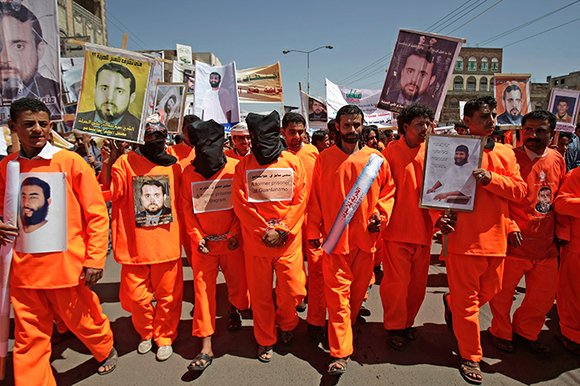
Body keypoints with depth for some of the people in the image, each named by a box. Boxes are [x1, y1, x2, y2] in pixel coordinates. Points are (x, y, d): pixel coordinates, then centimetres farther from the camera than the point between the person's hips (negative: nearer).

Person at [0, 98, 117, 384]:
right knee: (29, 339, 10)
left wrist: (95, 260, -10)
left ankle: (106, 351, 44)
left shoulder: (71, 162, -7)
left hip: (67, 265, -3)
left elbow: (97, 214, -6)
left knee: (83, 321, 15)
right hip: (24, 268, 3)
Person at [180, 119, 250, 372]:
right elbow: (187, 209, 3)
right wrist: (197, 237, -4)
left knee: (238, 284, 11)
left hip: (232, 241, -1)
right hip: (202, 243, 1)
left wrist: (235, 233, -9)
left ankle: (233, 310, 47)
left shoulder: (234, 169, -6)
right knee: (203, 290, 2)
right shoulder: (188, 173, 0)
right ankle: (206, 347, 12)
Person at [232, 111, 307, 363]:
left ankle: (286, 324, 36)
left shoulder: (293, 162, 2)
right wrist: (265, 232, -10)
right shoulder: (243, 166, 2)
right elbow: (240, 205, -3)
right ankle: (265, 341, 32)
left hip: (289, 240, 0)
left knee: (293, 290, 3)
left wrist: (282, 231, -11)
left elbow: (300, 201, -2)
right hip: (255, 241, 0)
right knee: (260, 294, 10)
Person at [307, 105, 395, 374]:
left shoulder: (376, 159, 2)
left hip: (366, 235, 2)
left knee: (358, 290, 15)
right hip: (335, 237, -2)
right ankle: (340, 352, 9)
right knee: (337, 293, 0)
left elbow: (388, 190, 10)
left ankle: (346, 327, 40)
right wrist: (313, 231, 0)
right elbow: (316, 198, 2)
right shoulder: (324, 159, -1)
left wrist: (381, 213, -6)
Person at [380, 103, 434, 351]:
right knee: (397, 282, 3)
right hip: (397, 229, -4)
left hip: (422, 228, 4)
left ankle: (407, 323, 36)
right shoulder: (392, 152, -6)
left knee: (418, 283, 15)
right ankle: (394, 328, 24)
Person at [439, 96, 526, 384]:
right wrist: (440, 218, -19)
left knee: (490, 290, 20)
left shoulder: (505, 153, 11)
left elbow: (520, 190, 3)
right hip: (464, 236, -5)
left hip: (495, 237, 5)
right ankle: (470, 357, 21)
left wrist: (491, 178, -14)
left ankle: (450, 303, 49)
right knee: (467, 300, 4)